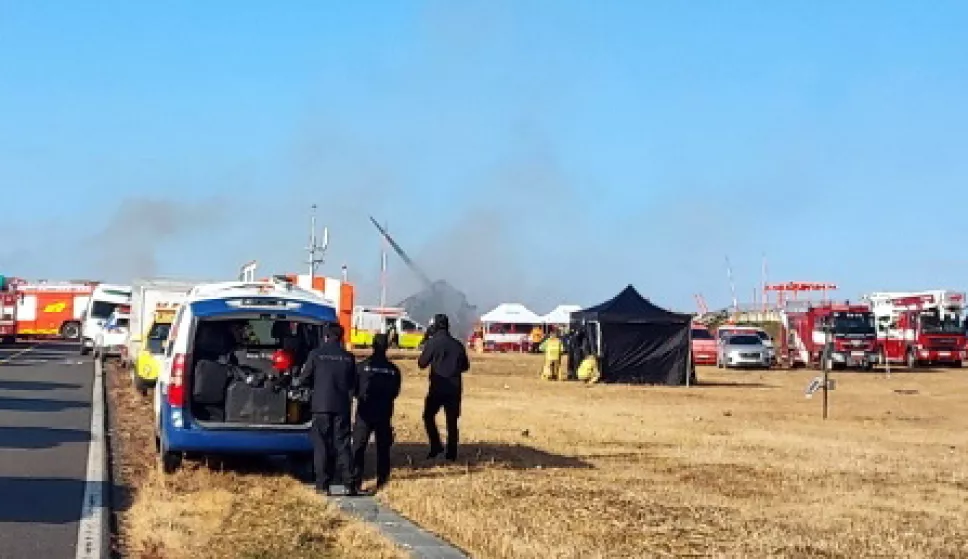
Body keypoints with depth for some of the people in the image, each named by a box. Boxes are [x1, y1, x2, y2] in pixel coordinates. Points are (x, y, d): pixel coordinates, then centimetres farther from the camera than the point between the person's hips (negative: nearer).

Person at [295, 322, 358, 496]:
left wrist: (297, 382, 24)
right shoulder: (348, 357, 2)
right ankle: (349, 484, 2)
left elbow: (303, 378, 2)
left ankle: (323, 485, 3)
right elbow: (353, 384, 10)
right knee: (343, 445, 6)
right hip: (342, 406, 2)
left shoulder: (316, 354, -5)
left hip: (321, 405, -2)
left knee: (322, 445, 5)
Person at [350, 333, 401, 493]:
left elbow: (354, 388, 1)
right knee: (383, 448, 11)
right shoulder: (393, 369, -1)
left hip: (365, 413, -2)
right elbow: (395, 392, 8)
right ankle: (382, 481, 12)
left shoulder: (362, 366, -8)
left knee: (358, 447, 2)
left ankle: (356, 481, -7)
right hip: (384, 414, 2)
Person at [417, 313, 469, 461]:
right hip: (455, 387, 4)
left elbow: (422, 363, -4)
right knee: (452, 420, 9)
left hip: (438, 386, -4)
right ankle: (452, 453, 8)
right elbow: (465, 366, 13)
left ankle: (436, 445, -2)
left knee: (429, 415, 10)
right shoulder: (457, 344, 6)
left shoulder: (433, 342, -8)